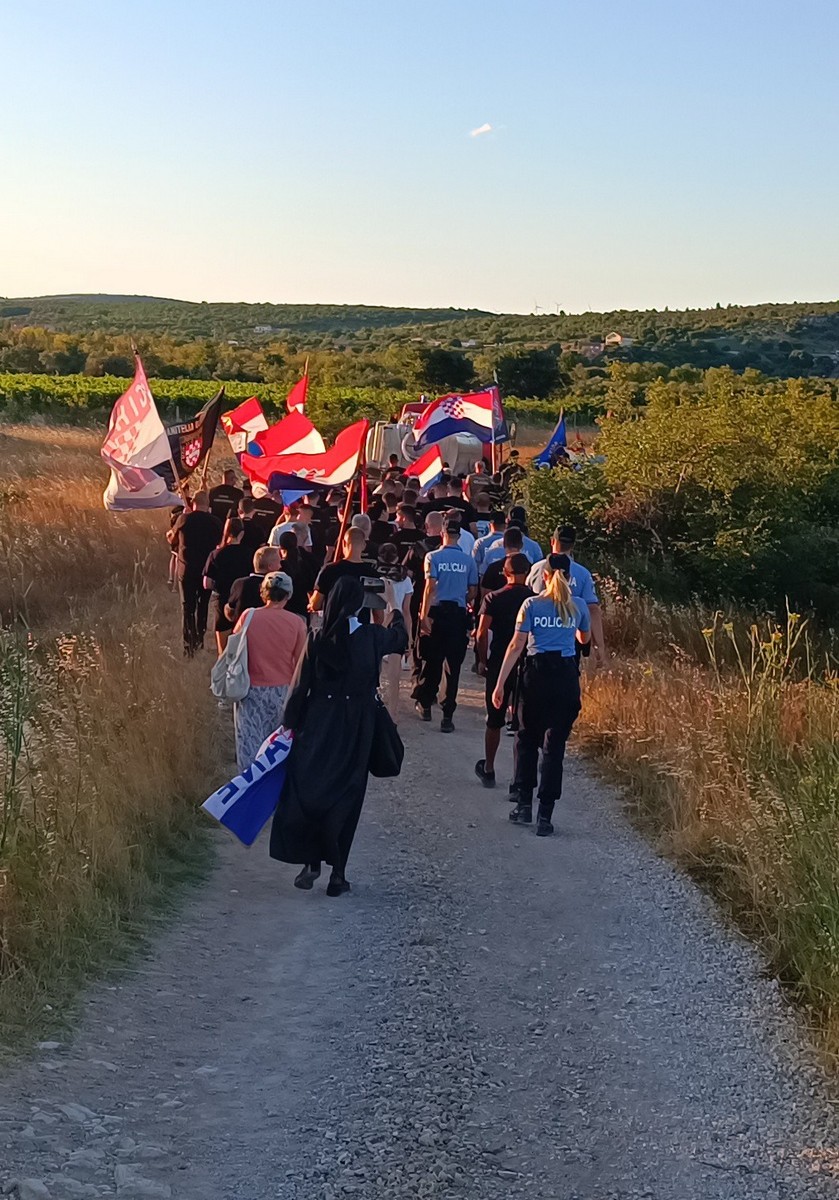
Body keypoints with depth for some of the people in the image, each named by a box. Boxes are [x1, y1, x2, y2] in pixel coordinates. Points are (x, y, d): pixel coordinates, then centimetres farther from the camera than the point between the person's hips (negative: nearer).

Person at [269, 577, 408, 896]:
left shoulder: (317, 640, -9)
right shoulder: (373, 637, -5)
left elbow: (300, 687, -5)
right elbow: (400, 640, 19)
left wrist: (289, 725, 5)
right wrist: (397, 614, 39)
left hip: (317, 726, -1)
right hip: (356, 730, 1)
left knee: (307, 792, 7)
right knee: (345, 797, 7)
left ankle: (311, 861, -2)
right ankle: (337, 872, 8)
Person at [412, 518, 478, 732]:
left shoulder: (433, 557, -4)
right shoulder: (469, 560, 1)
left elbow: (430, 587, -11)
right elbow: (473, 592, 6)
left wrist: (424, 614, -11)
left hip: (436, 612, -1)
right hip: (458, 613, 1)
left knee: (431, 660, 13)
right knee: (453, 665, 1)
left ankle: (426, 705, 25)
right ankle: (447, 715, -2)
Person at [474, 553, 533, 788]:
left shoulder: (493, 598, -4)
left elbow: (482, 634, -11)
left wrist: (482, 661, 2)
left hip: (498, 665, 0)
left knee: (495, 720, 13)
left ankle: (488, 770, 24)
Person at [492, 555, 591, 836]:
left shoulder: (532, 605, -3)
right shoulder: (578, 607, 4)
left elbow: (516, 646, -7)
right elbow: (584, 639, 23)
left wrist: (500, 683, -4)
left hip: (537, 674, -1)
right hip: (566, 676, 1)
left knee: (527, 739, 17)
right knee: (554, 745, 3)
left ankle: (524, 804, 16)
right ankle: (545, 816, -1)